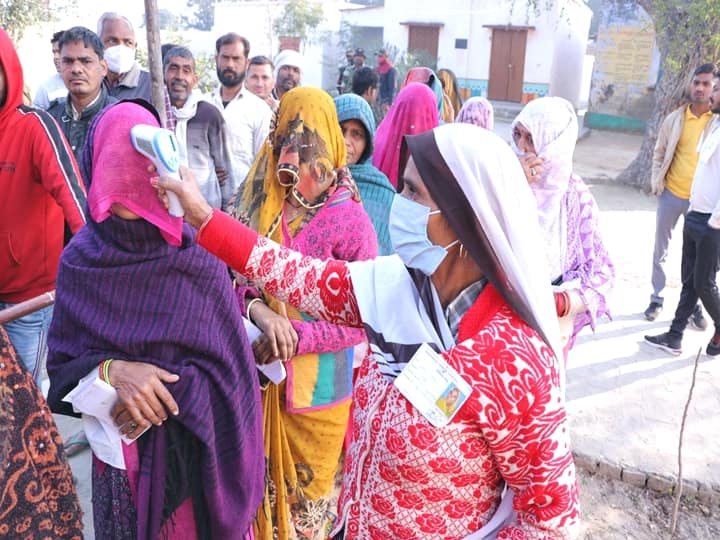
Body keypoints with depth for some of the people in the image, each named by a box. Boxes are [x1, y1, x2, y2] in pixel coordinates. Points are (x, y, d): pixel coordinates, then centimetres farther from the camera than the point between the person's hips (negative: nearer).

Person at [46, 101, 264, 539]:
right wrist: (111, 371, -22)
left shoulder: (198, 256, -12)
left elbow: (228, 360, -8)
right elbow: (63, 362, -3)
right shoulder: (80, 261, -7)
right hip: (119, 444, 2)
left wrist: (164, 392, -20)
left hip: (195, 444, -1)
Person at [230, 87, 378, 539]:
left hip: (318, 384, -3)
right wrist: (257, 308, -23)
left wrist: (297, 337, -22)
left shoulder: (350, 219, -15)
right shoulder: (261, 205, -1)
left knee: (307, 491, 18)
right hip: (261, 375, 4)